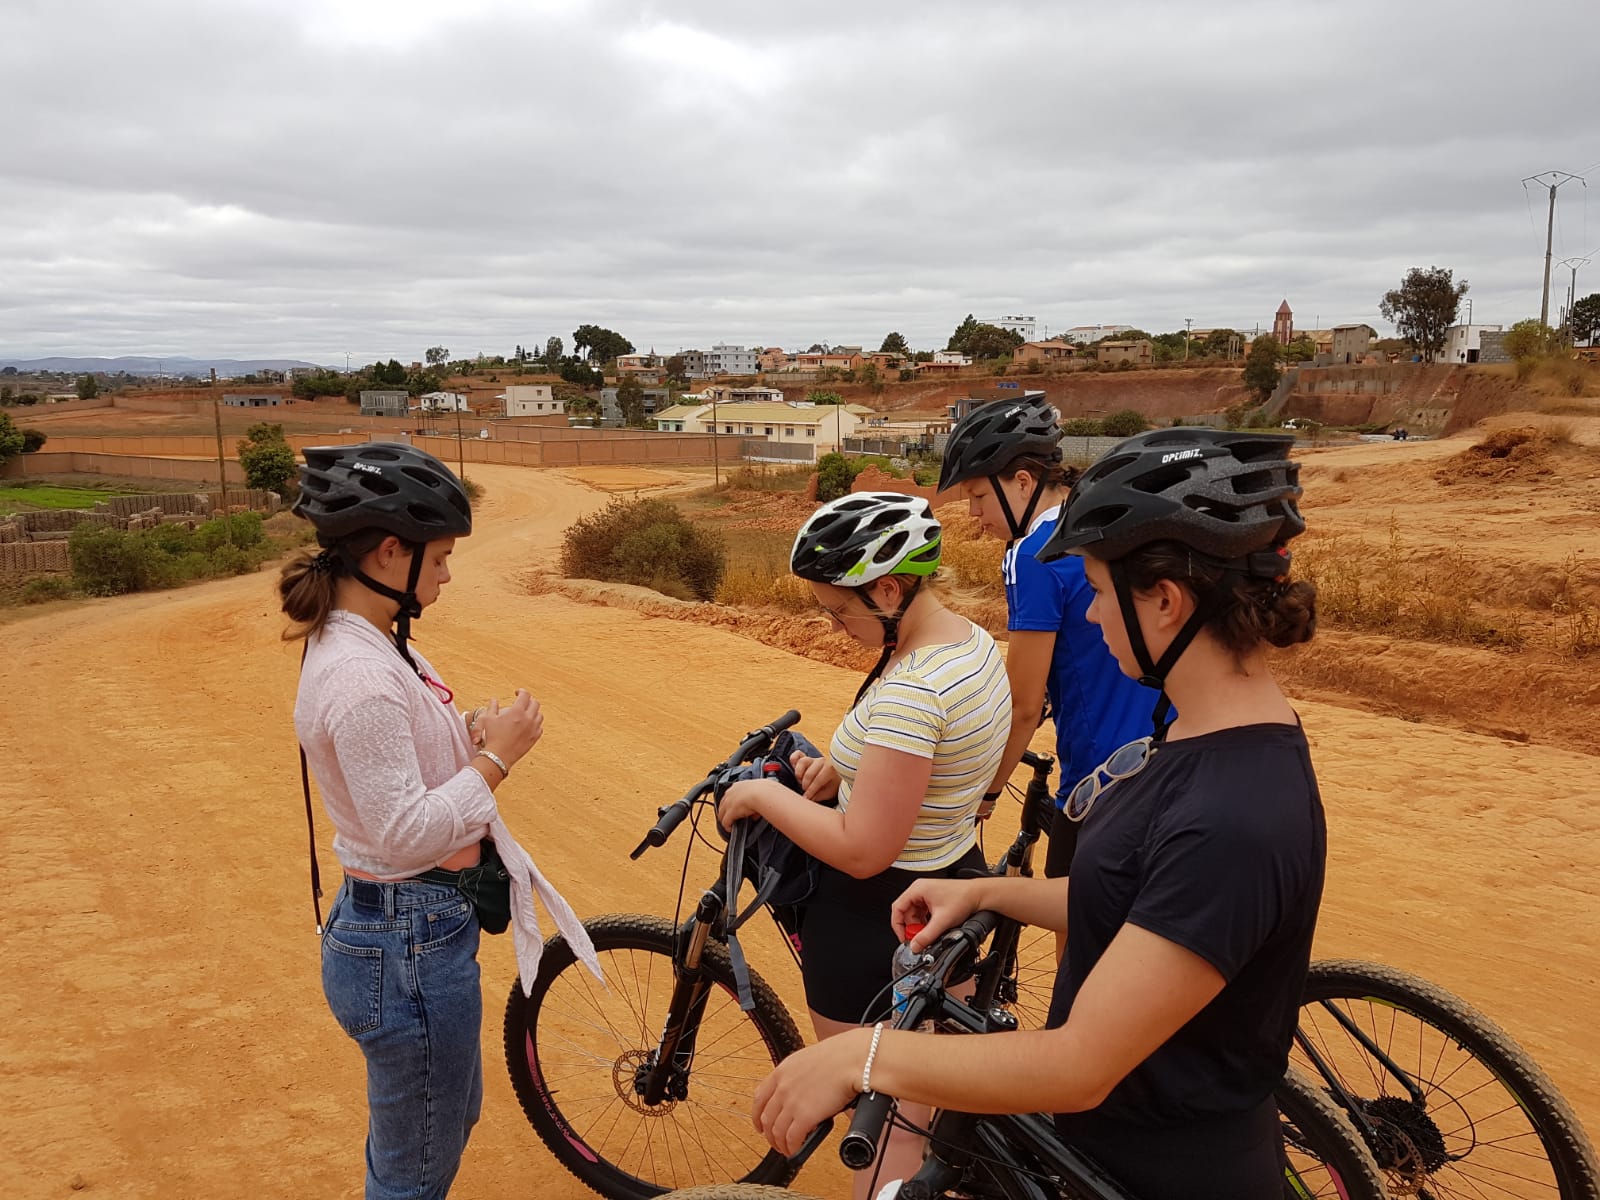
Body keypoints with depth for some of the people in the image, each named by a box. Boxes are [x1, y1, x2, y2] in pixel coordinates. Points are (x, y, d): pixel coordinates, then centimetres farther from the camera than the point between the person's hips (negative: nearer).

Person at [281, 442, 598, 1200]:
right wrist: (495, 756, -19)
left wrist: (473, 743, 0)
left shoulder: (367, 648, 5)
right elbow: (404, 833, -27)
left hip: (415, 928, 10)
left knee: (451, 1120, 29)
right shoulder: (359, 676, -26)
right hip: (408, 943, -10)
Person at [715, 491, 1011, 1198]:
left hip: (877, 919, -9)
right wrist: (846, 770, 3)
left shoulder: (908, 691, -31)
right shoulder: (976, 643, 0)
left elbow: (861, 851, -29)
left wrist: (762, 795, -17)